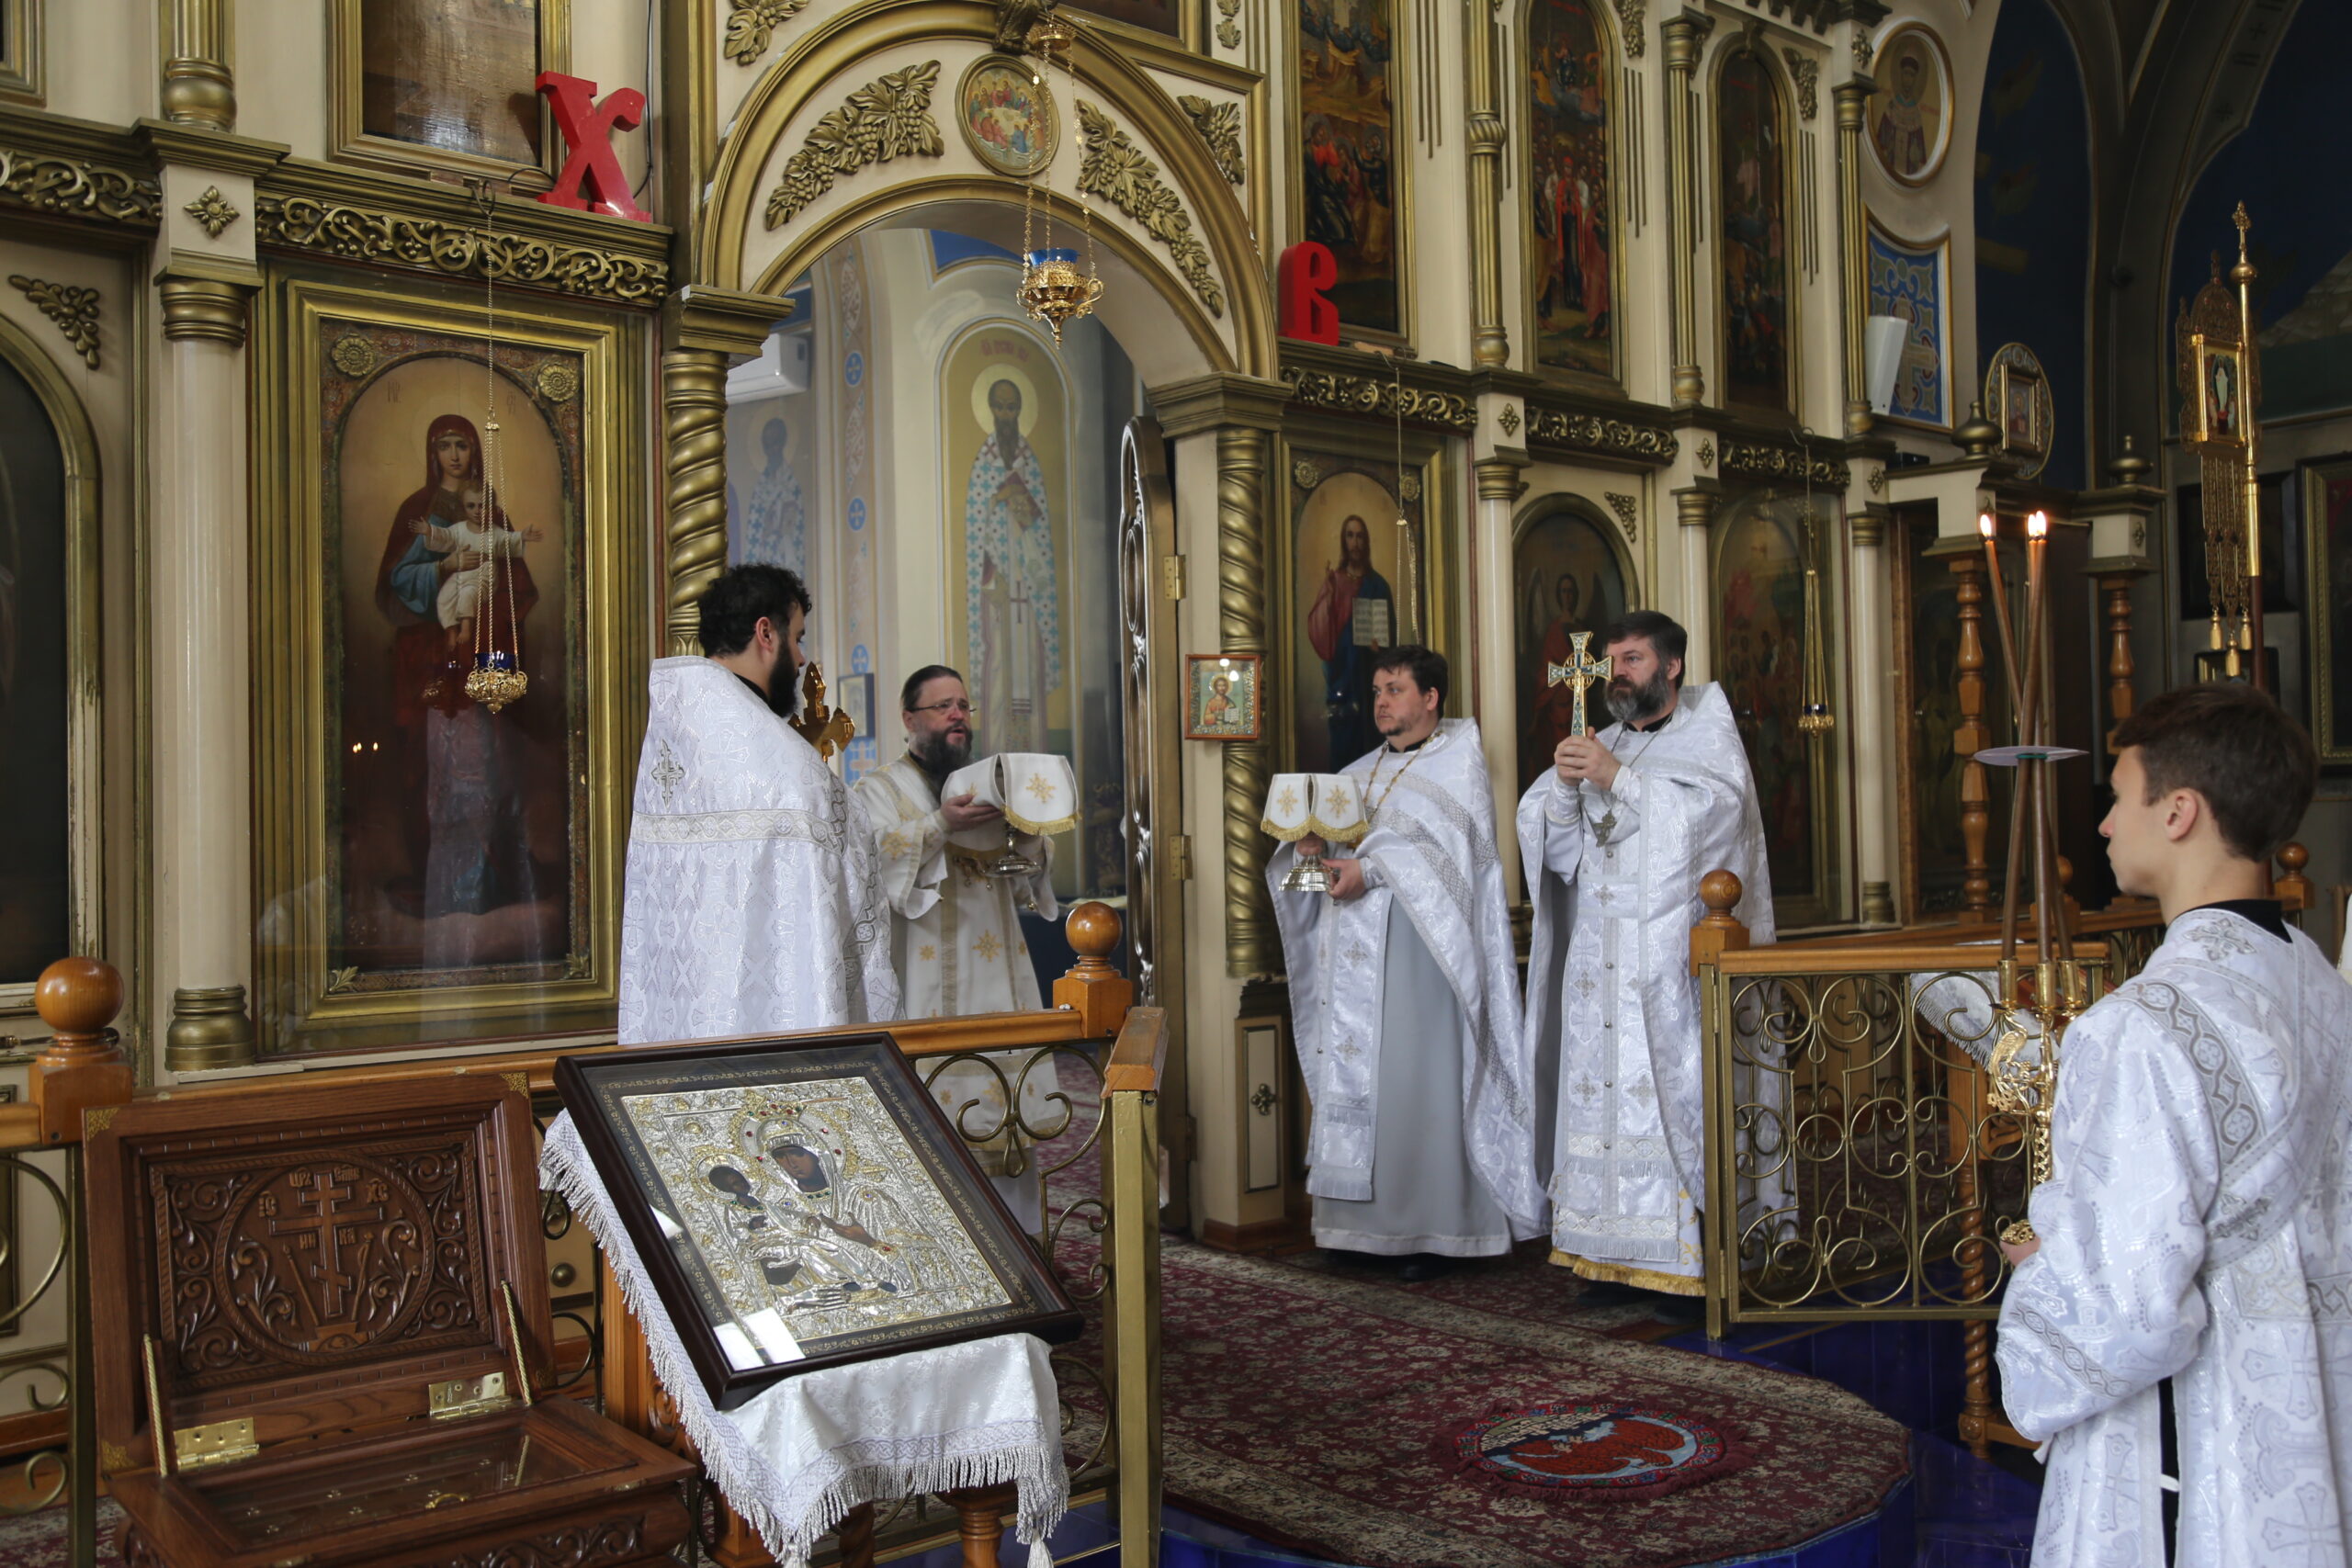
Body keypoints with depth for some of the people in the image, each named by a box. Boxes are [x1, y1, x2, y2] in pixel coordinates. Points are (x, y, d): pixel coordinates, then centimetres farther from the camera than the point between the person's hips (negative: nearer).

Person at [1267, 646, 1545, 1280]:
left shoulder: (1459, 762, 2)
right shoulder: (1360, 772, 21)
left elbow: (1446, 846, -13)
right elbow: (1327, 835, 13)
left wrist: (1371, 869, -23)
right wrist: (1309, 845, -10)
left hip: (1417, 948, -6)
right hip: (1355, 953, 6)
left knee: (1419, 1081, -9)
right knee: (1355, 1078, 3)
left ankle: (1432, 1230, -4)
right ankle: (1365, 1221, 7)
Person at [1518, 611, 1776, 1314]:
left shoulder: (1709, 737, 7)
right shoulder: (1603, 746, 19)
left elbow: (1706, 820, -11)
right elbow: (1559, 853, 11)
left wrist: (1618, 779, -15)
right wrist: (1565, 786, -7)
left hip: (1677, 964, -4)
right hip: (1600, 963, 5)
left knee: (1681, 1098, -9)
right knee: (1604, 1096, -1)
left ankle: (1696, 1256, -5)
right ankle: (1619, 1255, 2)